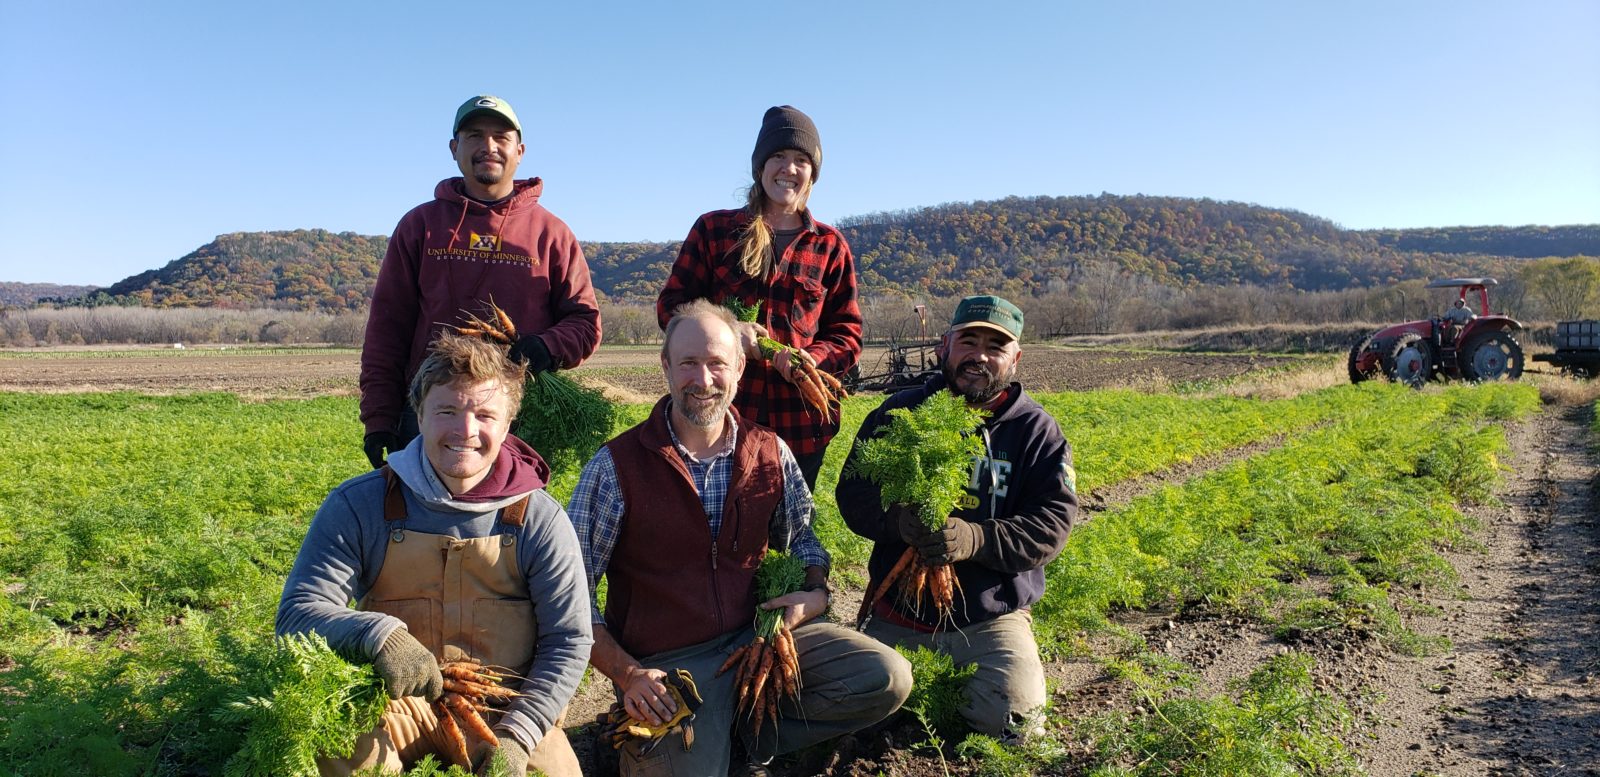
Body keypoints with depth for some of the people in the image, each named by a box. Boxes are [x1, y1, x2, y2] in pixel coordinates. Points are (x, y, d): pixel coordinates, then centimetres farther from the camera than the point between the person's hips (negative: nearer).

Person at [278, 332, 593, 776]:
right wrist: (377, 633, -29)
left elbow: (569, 641, -2)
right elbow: (297, 612, -8)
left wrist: (517, 735, -15)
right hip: (396, 707, -1)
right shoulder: (358, 505, -2)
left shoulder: (539, 518, -3)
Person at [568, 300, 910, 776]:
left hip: (758, 634, 4)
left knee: (887, 678, -11)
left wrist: (815, 592, -3)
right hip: (665, 664, -4)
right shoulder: (615, 468, -9)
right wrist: (626, 674, -14)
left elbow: (800, 538, 18)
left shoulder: (771, 452, 2)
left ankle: (752, 730, 4)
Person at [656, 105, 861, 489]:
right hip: (722, 415, -1)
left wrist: (813, 357, -13)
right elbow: (671, 304, 6)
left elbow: (847, 334, 10)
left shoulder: (829, 245, 10)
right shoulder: (714, 229, 7)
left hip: (800, 425, 2)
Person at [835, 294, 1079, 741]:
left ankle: (962, 674, 14)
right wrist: (896, 521, -23)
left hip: (991, 616, -1)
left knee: (1014, 718, -18)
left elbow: (1054, 520, -10)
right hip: (898, 611, 1)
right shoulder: (900, 413, 3)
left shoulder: (1035, 430, 0)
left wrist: (977, 540, -27)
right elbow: (852, 492, -1)